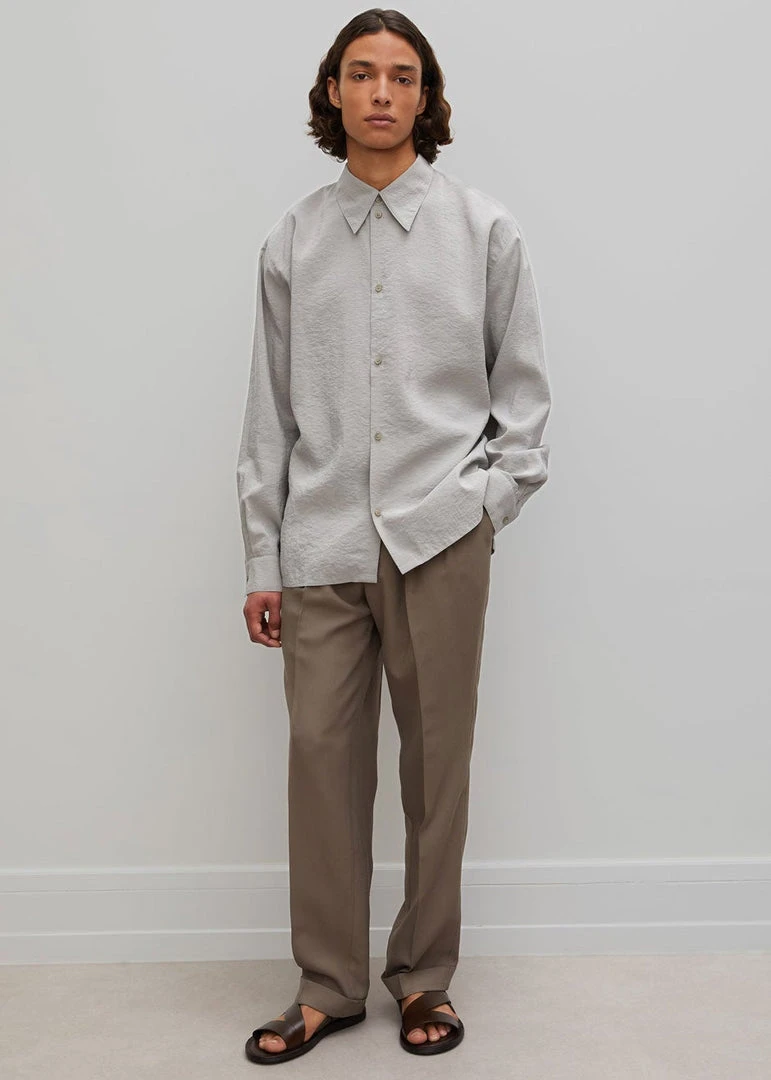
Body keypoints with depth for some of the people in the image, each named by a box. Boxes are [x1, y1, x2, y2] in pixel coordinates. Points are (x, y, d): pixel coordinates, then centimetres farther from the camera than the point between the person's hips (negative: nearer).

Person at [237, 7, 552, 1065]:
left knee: (437, 757, 6)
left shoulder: (485, 230, 6)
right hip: (323, 541, 1)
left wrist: (495, 494, -4)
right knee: (323, 755, 2)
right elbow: (271, 410, 9)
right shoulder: (293, 242, 9)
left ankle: (425, 976, 22)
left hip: (440, 537, -1)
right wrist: (262, 560, 7)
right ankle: (328, 985, 18)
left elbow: (524, 384, 10)